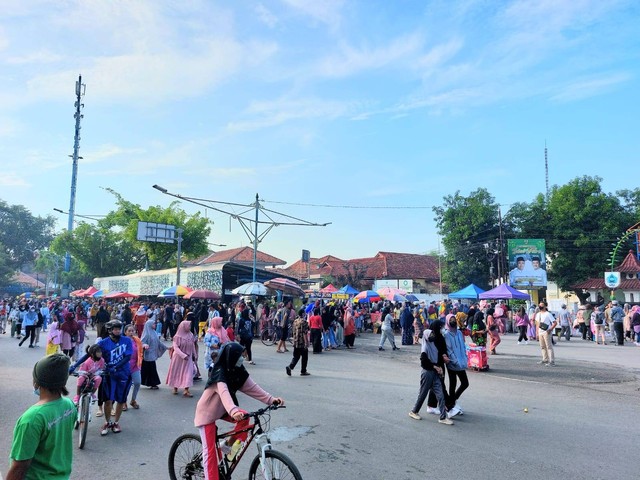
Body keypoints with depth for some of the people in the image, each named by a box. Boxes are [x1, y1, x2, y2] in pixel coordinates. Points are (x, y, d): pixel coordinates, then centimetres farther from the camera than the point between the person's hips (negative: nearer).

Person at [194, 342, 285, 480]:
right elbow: (224, 393, -47)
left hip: (221, 410, 7)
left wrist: (271, 399, -26)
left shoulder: (238, 371, -8)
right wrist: (233, 411, -63)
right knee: (210, 450, -7)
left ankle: (229, 444, 4)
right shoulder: (219, 373, -30)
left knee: (244, 417, -16)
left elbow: (252, 388, -13)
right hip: (207, 412, -6)